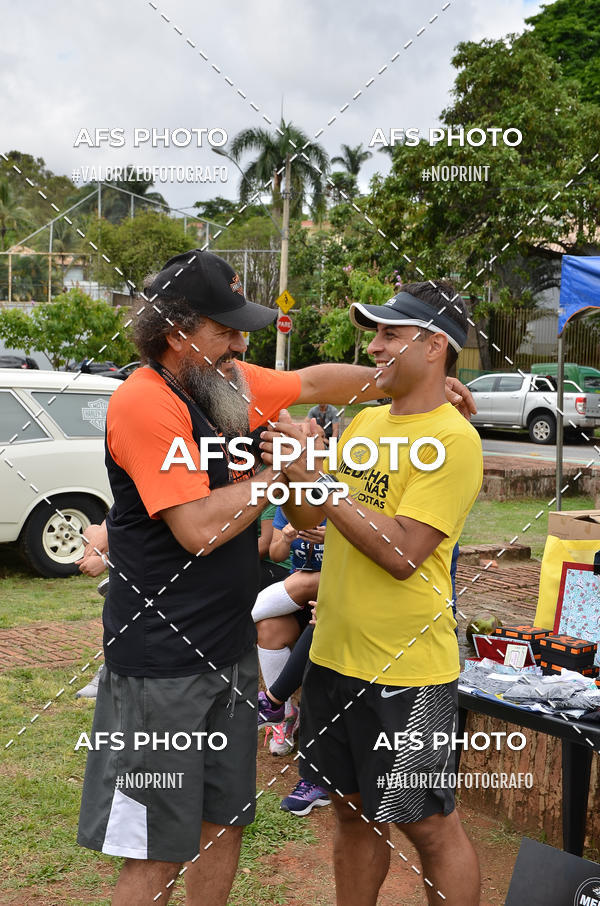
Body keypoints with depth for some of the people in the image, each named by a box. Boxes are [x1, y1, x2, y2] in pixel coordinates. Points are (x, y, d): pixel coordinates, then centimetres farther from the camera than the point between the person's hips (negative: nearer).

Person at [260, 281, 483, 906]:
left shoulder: (452, 439, -16)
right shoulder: (366, 421, 9)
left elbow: (402, 553, -24)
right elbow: (308, 516, 13)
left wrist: (315, 475, -22)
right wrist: (284, 465, -5)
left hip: (406, 672, -7)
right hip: (335, 655, 8)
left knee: (430, 826, 5)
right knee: (353, 810, 19)